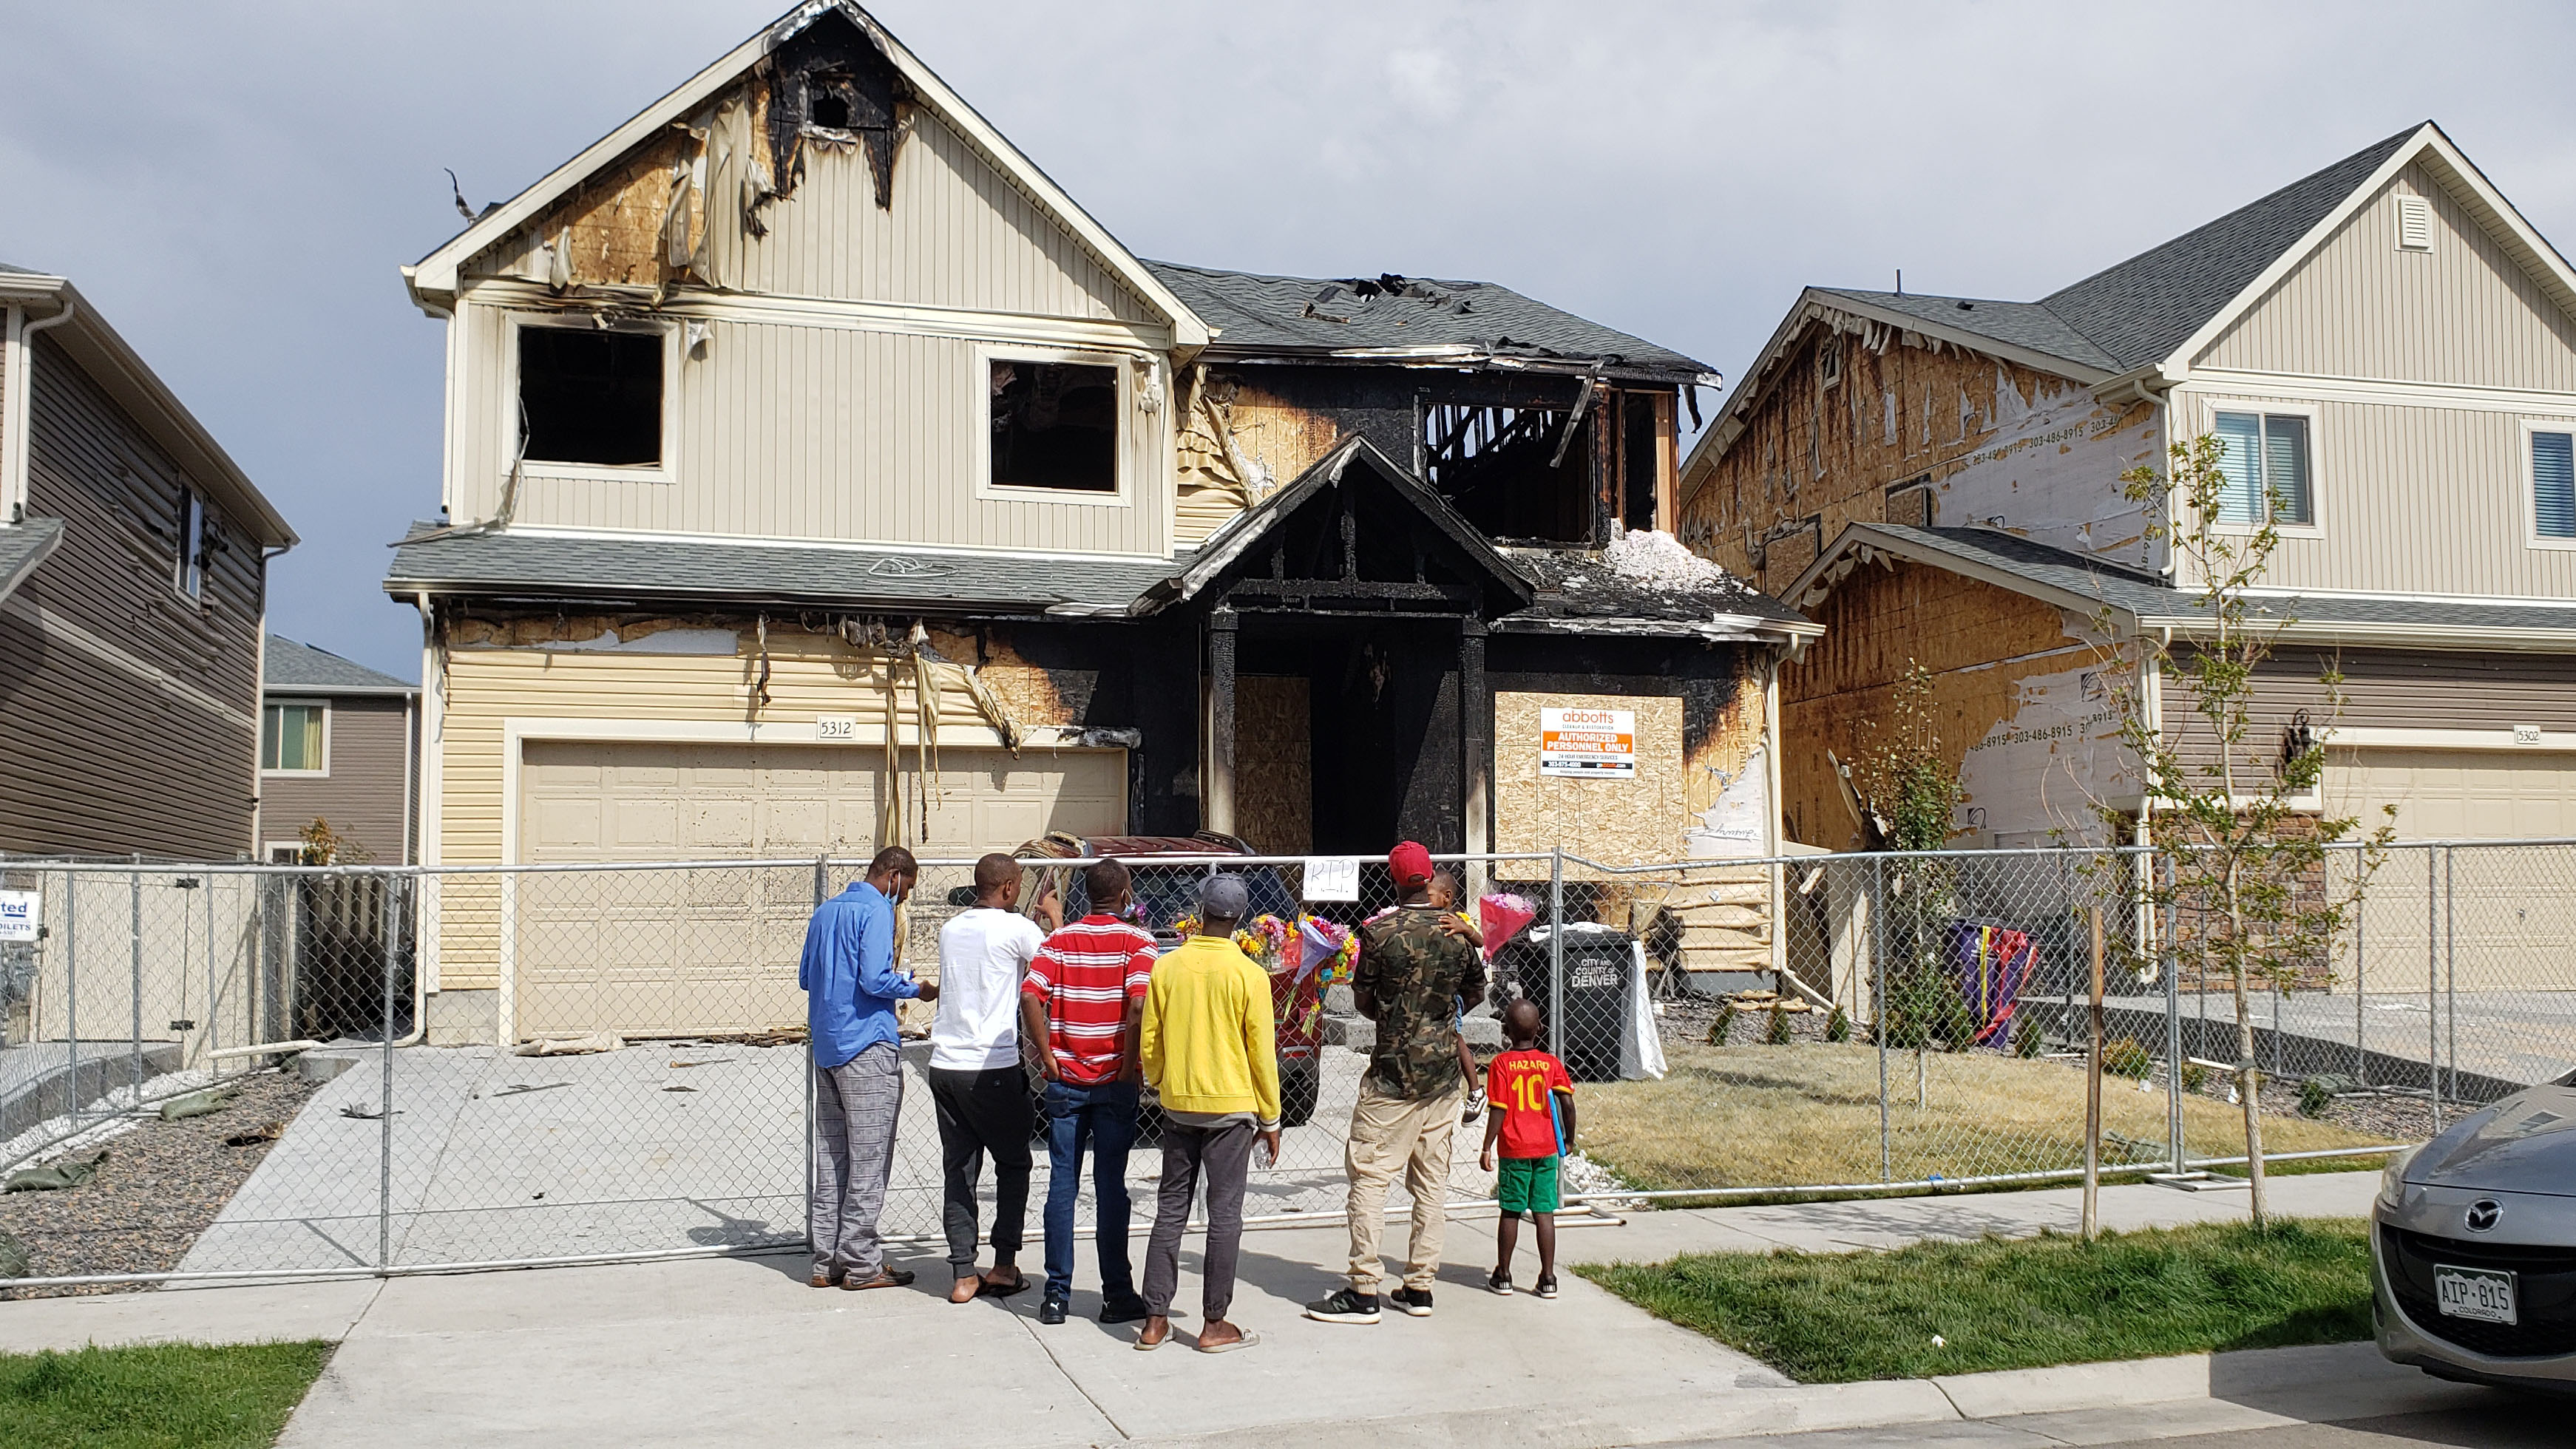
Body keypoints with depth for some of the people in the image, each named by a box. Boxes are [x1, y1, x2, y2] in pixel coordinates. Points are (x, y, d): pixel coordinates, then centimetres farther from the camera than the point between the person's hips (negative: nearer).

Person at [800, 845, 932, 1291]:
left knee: (830, 1158, 11)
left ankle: (827, 1262, 14)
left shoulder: (825, 911, 14)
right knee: (868, 1159, -2)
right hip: (867, 1046, -8)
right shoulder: (876, 911, -11)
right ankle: (861, 1265, 2)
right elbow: (875, 980, -20)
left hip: (825, 1047, 8)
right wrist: (916, 989, -4)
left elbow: (806, 977, 19)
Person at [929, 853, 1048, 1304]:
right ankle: (1004, 1265, 10)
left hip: (944, 1063, 5)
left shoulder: (951, 929, 11)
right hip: (993, 1068, -5)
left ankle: (964, 1276, 7)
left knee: (958, 1172, 8)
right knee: (1013, 1165, 12)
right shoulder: (1017, 929, -9)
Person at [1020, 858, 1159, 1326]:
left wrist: (1047, 1057, -4)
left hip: (1065, 1080, 2)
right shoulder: (1136, 941, -4)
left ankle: (1057, 1295, 9)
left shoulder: (1060, 941, 4)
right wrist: (1129, 1063, -9)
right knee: (1110, 1186, 4)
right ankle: (1117, 1296, 9)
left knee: (1062, 1182, 7)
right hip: (1114, 1083, -2)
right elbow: (1139, 1005, -19)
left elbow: (1030, 997, -10)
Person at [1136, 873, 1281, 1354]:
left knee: (1170, 1209, 11)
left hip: (1178, 1105, 3)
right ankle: (1214, 1325, 8)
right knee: (1224, 1215, 4)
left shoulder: (1166, 967, -2)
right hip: (1231, 1107, -3)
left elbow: (1148, 1044, 3)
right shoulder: (1248, 975, -10)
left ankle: (1155, 1321, 13)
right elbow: (1262, 1052, -6)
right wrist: (1270, 1119, 3)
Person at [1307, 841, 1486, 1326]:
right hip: (1445, 1072, 5)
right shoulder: (1458, 930, 1)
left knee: (1369, 1177, -1)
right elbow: (1475, 992, 14)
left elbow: (1362, 1001, -3)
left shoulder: (1379, 932, -10)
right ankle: (1420, 1286, 14)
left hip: (1393, 1073, -5)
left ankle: (1364, 1291, -2)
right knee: (1432, 1181, 10)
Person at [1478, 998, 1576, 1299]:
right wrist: (1569, 1140, 9)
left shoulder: (1502, 1064, -7)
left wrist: (1487, 1147, -4)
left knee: (1511, 1212, 7)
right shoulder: (1551, 1063, 1)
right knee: (1544, 1212, 5)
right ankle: (1548, 1278, 6)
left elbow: (1499, 1111, -10)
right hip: (1546, 1149, 2)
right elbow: (1567, 1103, -4)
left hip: (1514, 1150, -2)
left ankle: (1503, 1275, 16)